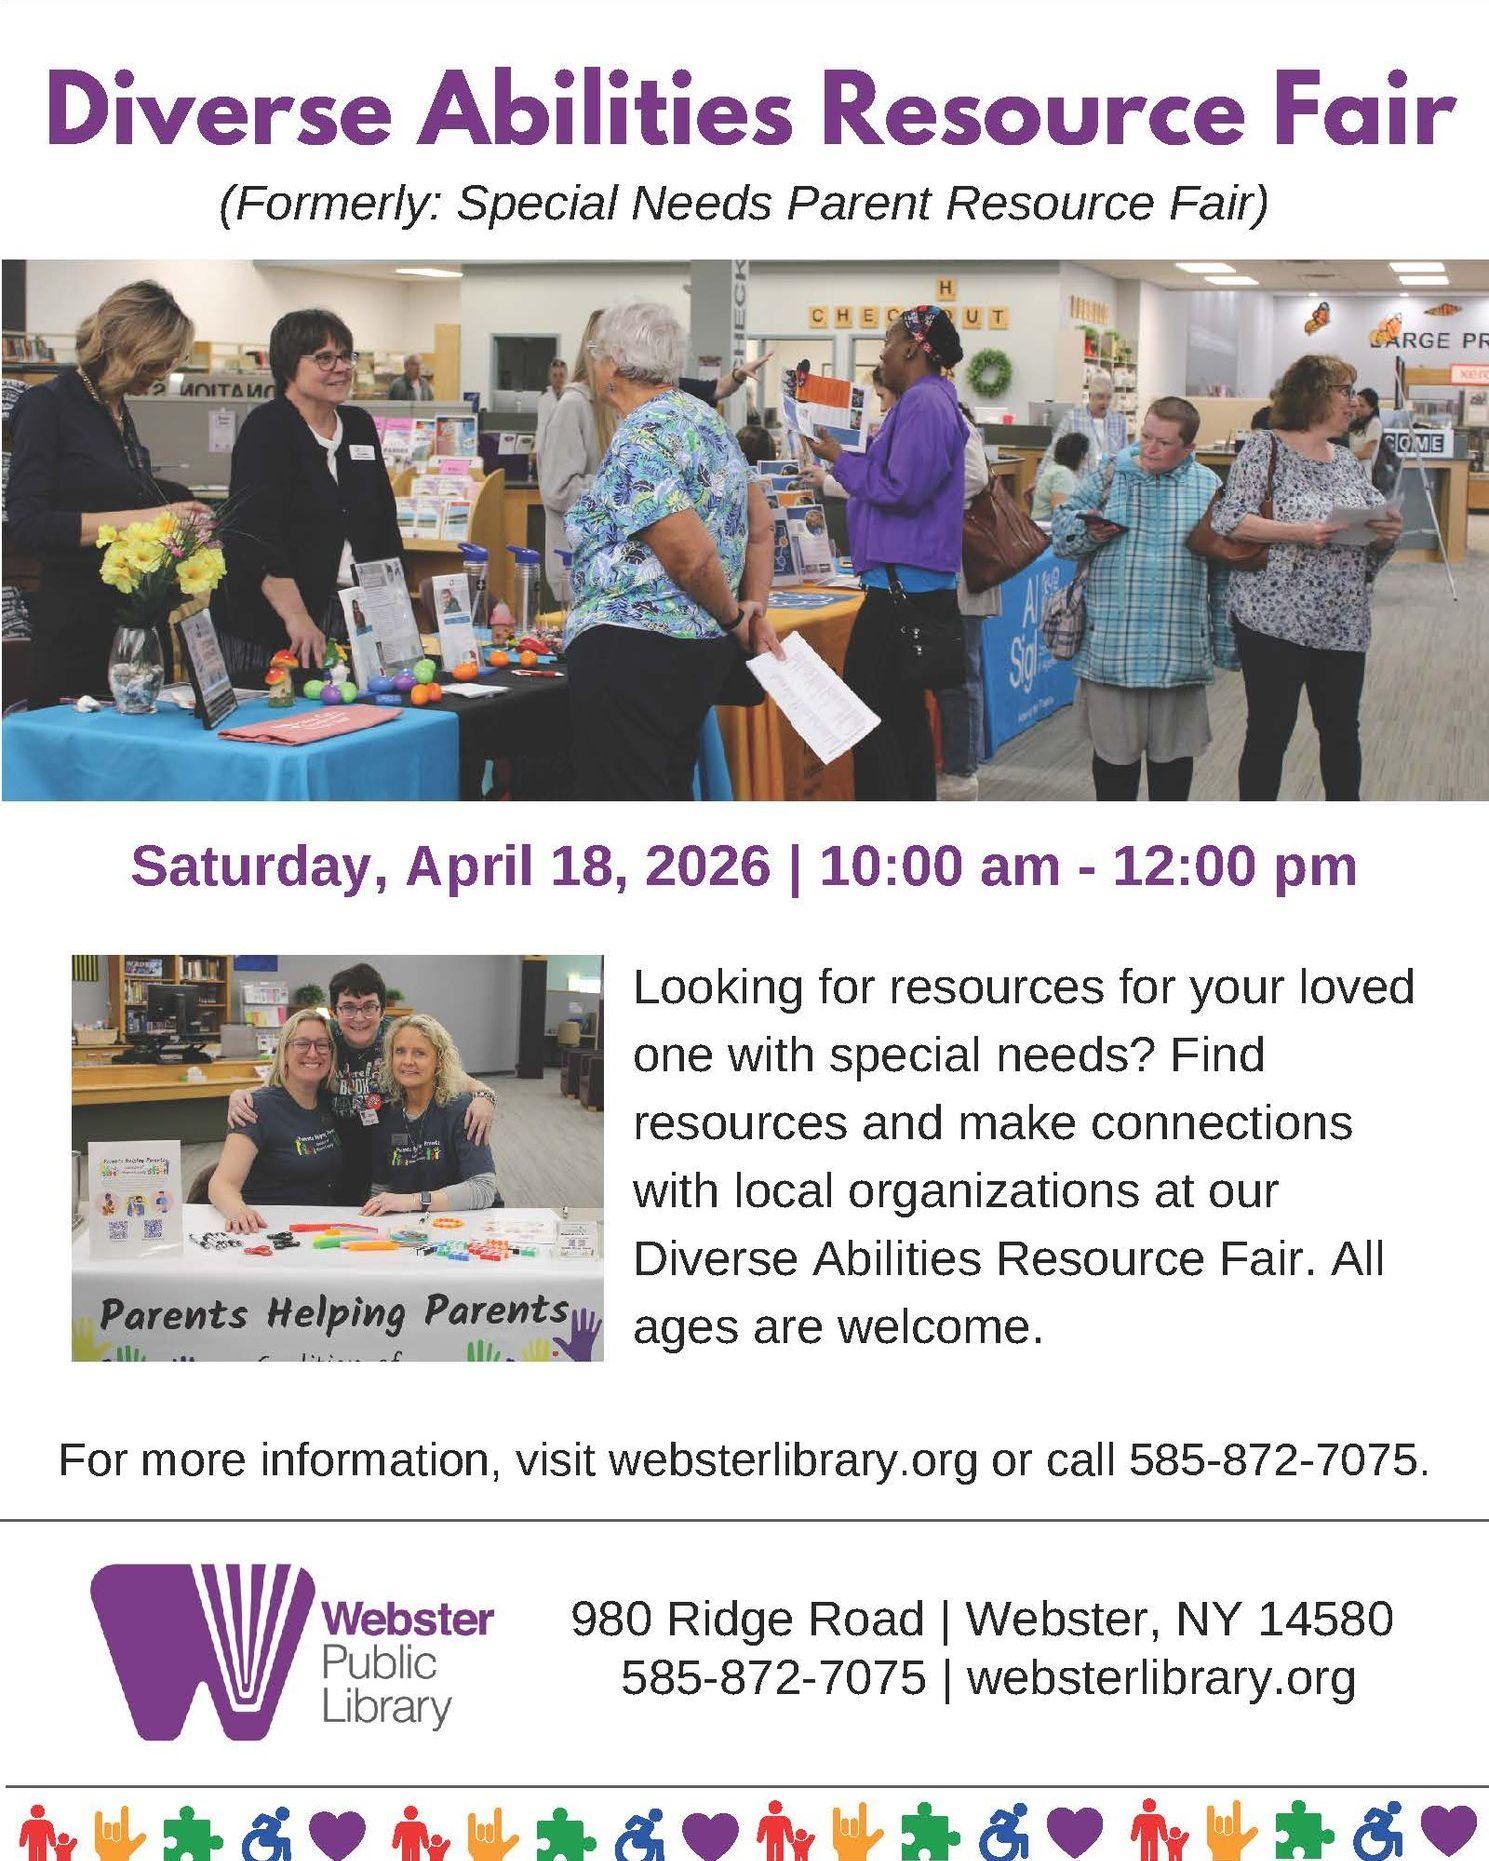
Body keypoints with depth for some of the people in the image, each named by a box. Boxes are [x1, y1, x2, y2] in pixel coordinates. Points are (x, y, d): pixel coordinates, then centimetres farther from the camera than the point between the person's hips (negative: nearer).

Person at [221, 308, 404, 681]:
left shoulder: (359, 426, 14)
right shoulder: (266, 429, -7)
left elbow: (386, 524, 19)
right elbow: (257, 536, -20)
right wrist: (297, 619, -30)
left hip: (357, 619, 6)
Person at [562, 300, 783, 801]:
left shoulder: (639, 441, -15)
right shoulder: (705, 418, 14)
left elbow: (692, 556, -21)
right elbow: (760, 526, 19)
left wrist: (733, 617, -5)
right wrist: (755, 613, 14)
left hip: (632, 651, -10)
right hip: (703, 648, 10)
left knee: (625, 797, -8)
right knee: (671, 793, 17)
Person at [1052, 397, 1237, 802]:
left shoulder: (1208, 487, 7)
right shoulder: (1107, 477, 4)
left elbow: (1224, 572, 10)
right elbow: (1059, 531, 7)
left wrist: (1226, 643, 8)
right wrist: (1089, 531, -16)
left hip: (1181, 648, 1)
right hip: (1111, 644, -1)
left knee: (1174, 751, 10)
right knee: (1114, 746, 6)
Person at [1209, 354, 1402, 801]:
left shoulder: (1347, 460, 14)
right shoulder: (1265, 449, -5)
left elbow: (1376, 523, 15)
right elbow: (1229, 520, -14)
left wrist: (1387, 532, -9)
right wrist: (1300, 533, -24)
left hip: (1343, 625, 6)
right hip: (1276, 620, -6)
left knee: (1342, 730, 14)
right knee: (1269, 734, 1)